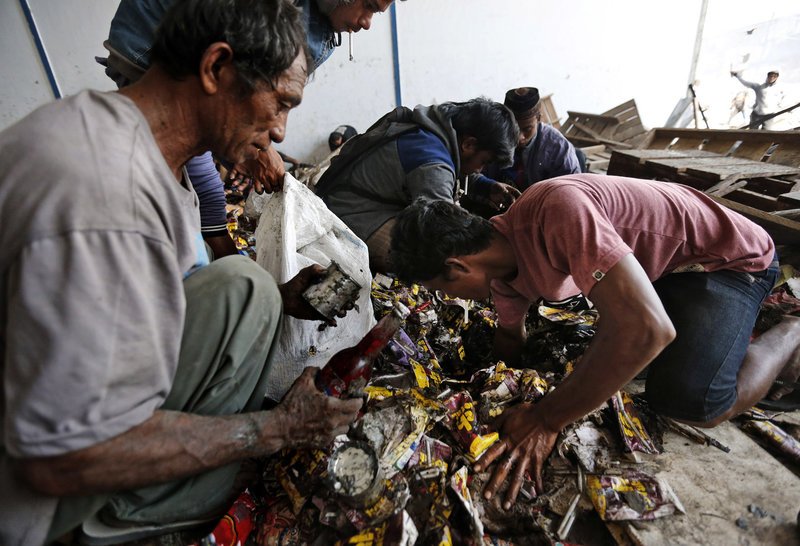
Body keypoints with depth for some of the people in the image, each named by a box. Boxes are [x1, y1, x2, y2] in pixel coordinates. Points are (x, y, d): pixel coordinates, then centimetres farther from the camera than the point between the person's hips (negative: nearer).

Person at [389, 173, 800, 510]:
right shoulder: (504, 268, -9)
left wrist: (545, 420, -38)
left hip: (731, 256, -7)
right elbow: (511, 335, 10)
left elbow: (647, 328, -46)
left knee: (688, 401, -25)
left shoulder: (559, 209, -39)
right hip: (659, 262, 8)